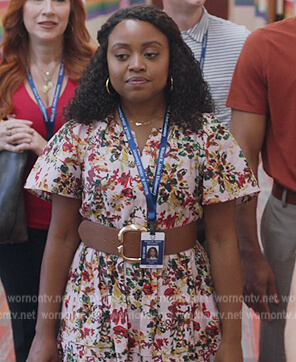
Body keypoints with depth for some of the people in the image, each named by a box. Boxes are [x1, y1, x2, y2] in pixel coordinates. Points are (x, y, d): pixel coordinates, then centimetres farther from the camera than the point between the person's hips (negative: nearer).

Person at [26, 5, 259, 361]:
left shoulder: (207, 135, -5)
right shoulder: (79, 135, -4)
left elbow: (222, 239, -4)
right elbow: (61, 237, -1)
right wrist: (44, 332, 0)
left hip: (181, 313, 0)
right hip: (96, 310, 1)